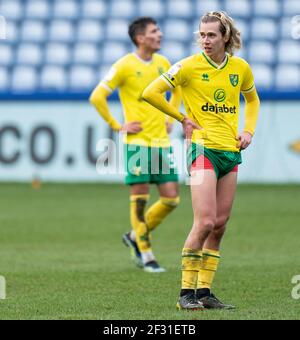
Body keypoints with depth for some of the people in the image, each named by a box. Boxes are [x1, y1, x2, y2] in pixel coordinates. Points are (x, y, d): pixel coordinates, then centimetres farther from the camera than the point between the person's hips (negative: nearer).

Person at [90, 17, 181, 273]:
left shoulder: (163, 63, 10)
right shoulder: (125, 65, -8)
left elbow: (177, 90, 28)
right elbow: (97, 97, -9)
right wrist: (117, 126, -9)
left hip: (162, 141, 6)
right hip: (138, 141, -6)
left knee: (172, 198, 2)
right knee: (140, 198, -4)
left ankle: (136, 236, 22)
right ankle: (145, 253, 9)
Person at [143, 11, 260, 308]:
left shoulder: (240, 68, 8)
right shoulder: (189, 66, -6)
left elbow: (252, 99, 27)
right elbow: (151, 93, -5)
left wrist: (248, 130, 10)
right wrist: (183, 119, -2)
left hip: (231, 151, 5)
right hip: (203, 148, -5)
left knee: (220, 224, 4)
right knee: (205, 222, -14)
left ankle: (205, 292, 10)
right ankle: (187, 292, -8)